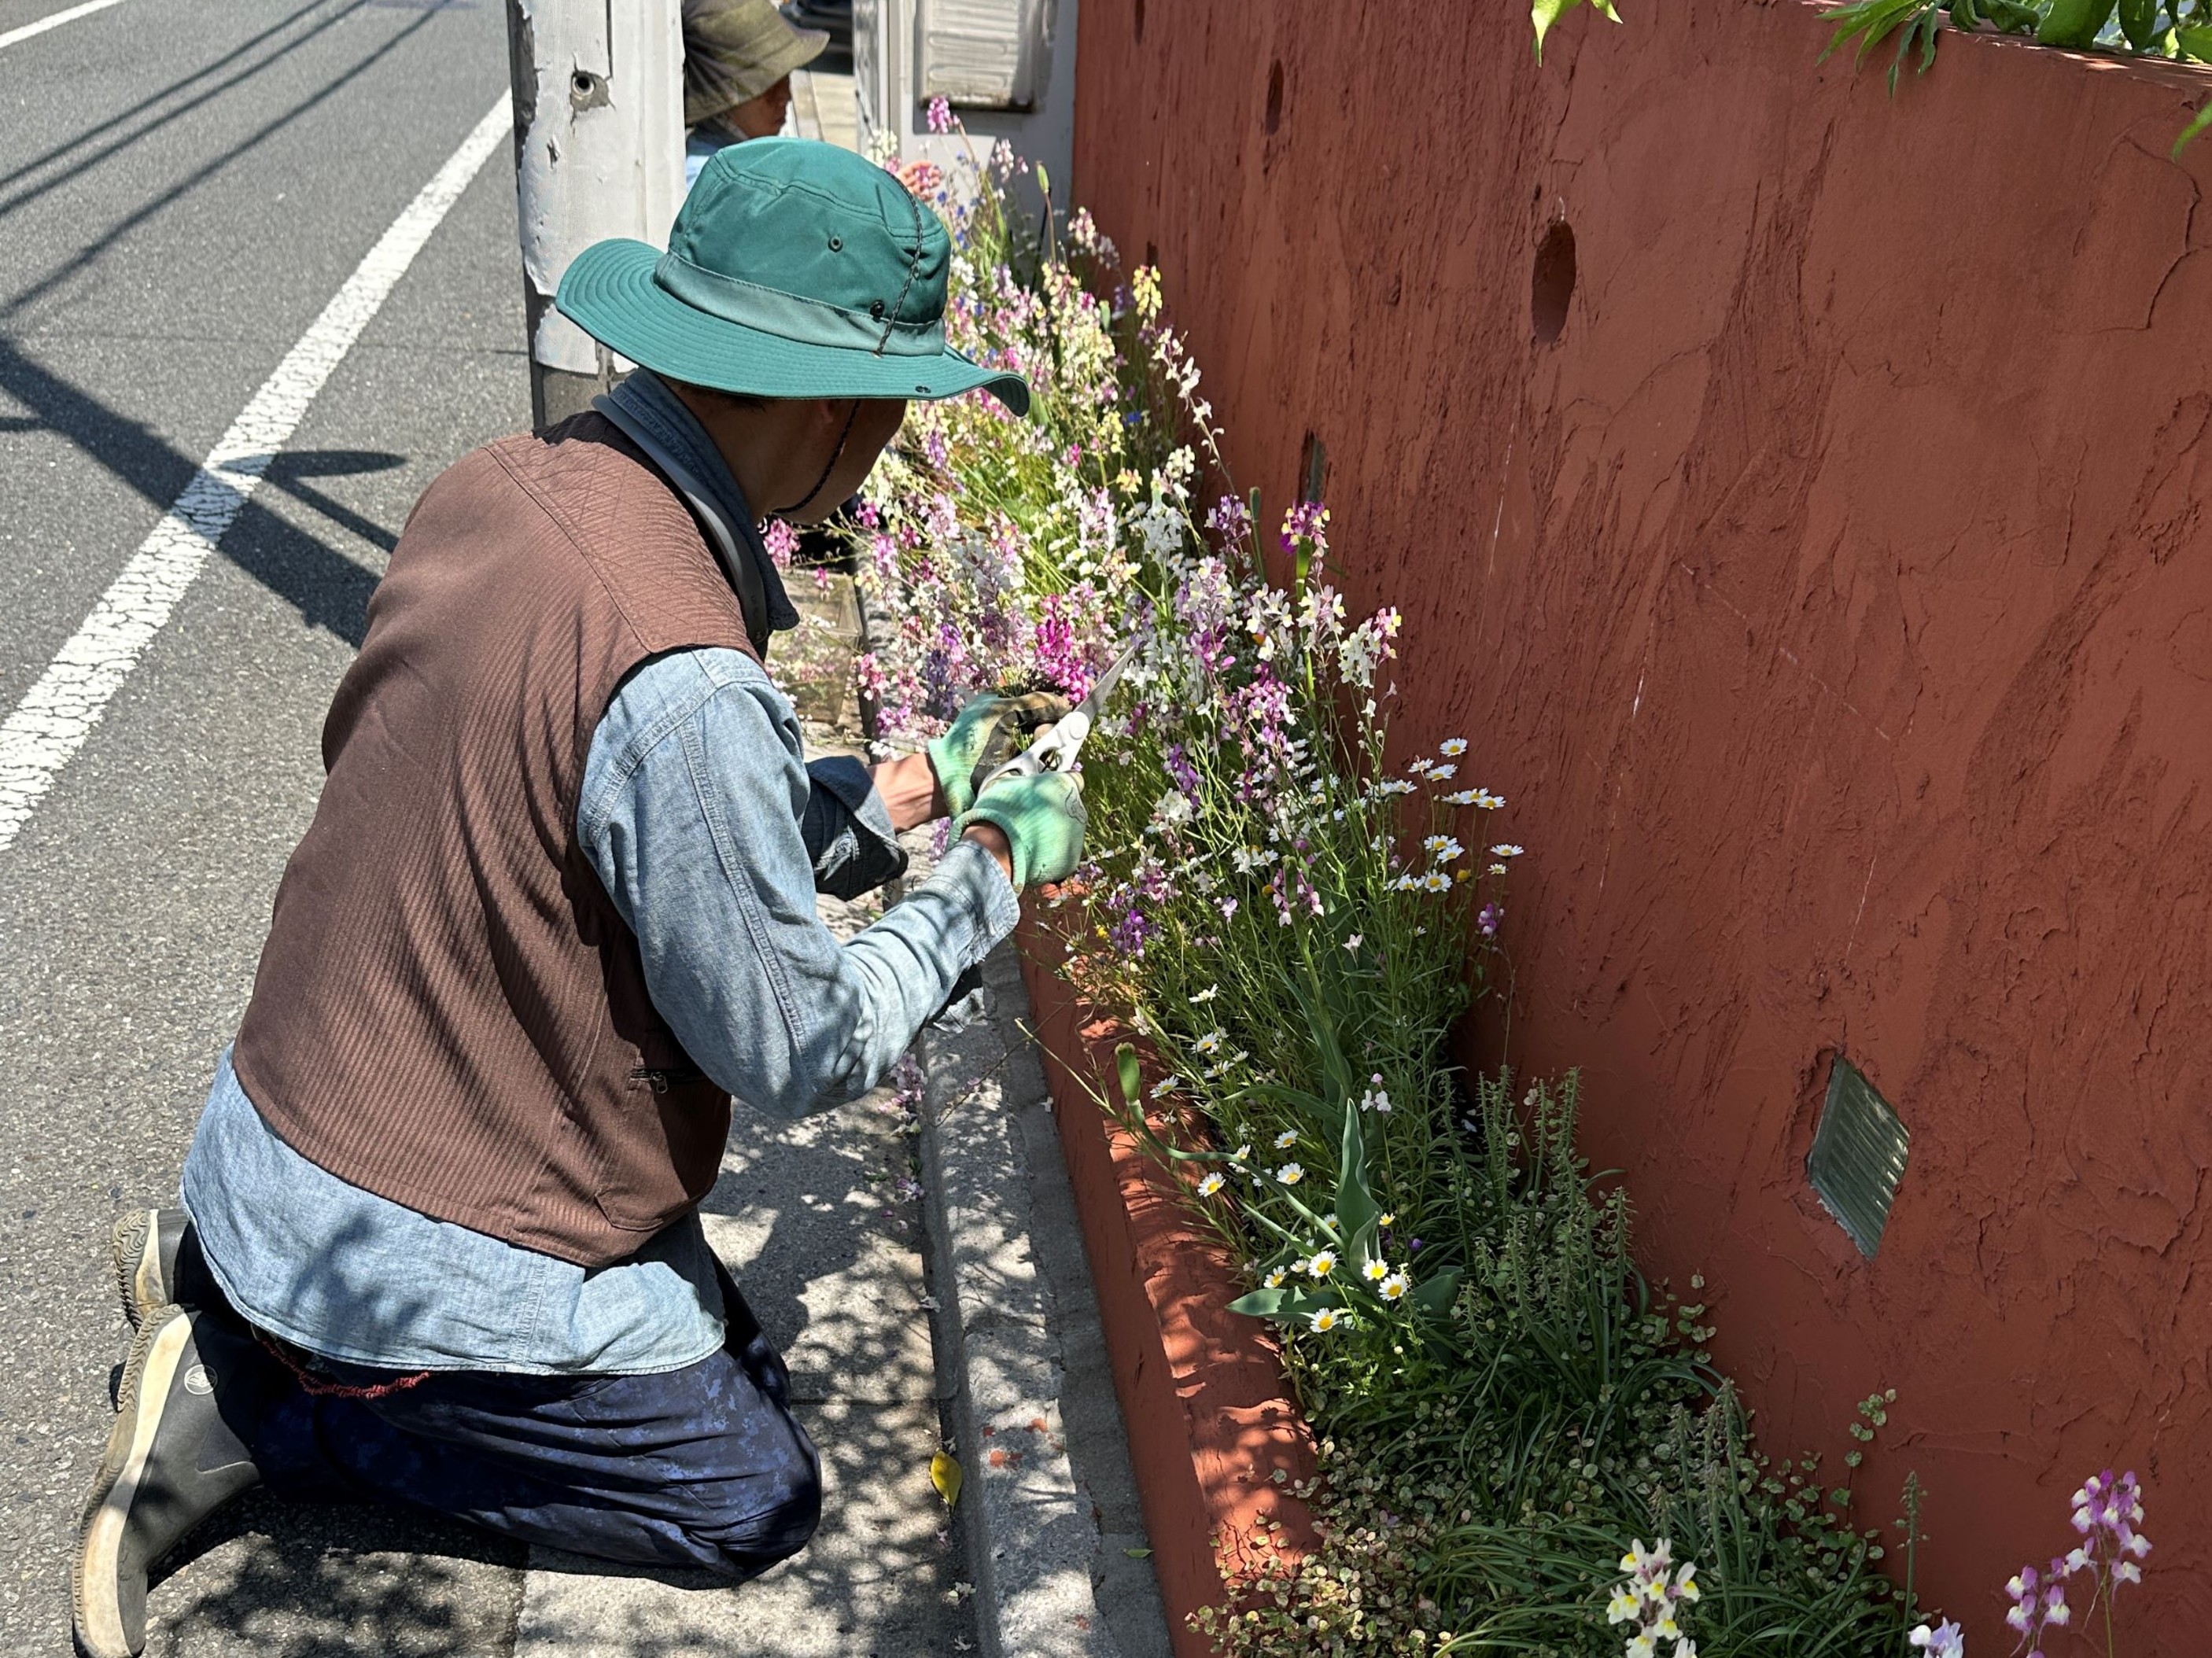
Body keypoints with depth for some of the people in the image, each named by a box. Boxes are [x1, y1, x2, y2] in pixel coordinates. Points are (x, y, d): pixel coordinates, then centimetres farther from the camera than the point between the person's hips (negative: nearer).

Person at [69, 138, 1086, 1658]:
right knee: (757, 1500, 10)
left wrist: (909, 789, 6)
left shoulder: (500, 492, -5)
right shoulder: (680, 682, -34)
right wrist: (995, 867, -8)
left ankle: (232, 1285, 17)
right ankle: (251, 1401, 5)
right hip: (423, 1240, -8)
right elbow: (798, 1049, -21)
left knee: (737, 1359, 24)